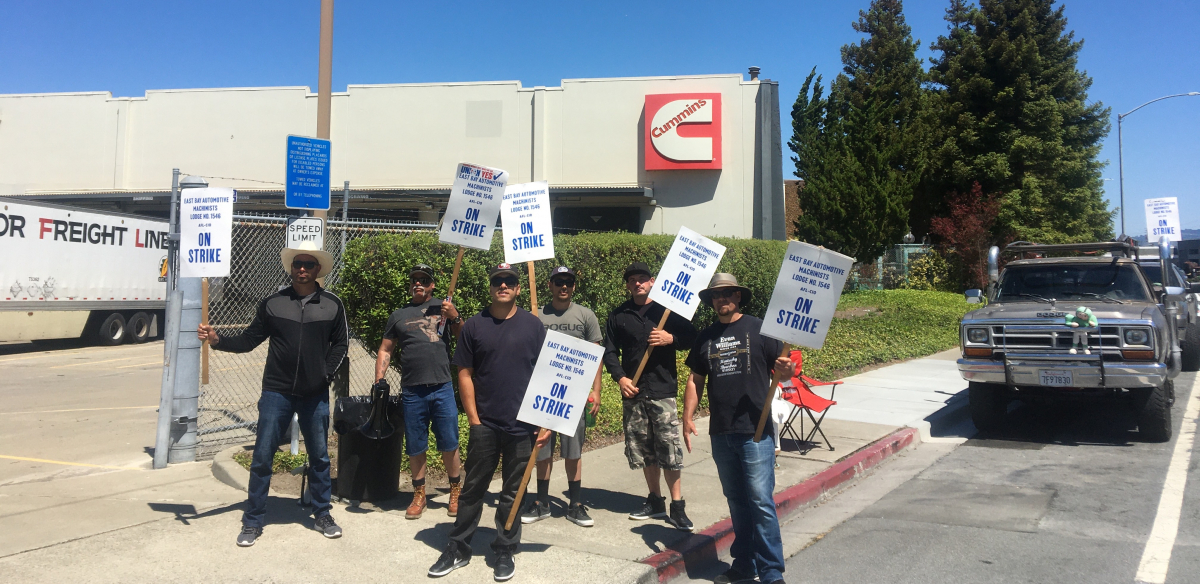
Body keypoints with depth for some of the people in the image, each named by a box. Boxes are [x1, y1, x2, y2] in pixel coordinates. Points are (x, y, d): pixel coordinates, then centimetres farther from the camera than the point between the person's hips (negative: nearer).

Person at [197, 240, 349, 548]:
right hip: (277, 392, 0)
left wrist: (327, 373, -2)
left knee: (319, 456, 11)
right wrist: (218, 340, -10)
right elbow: (249, 340, 4)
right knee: (262, 457, 2)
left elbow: (339, 344, 8)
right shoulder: (272, 303, 2)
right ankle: (253, 521, 14)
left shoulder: (332, 304, 1)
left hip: (316, 394, 0)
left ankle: (323, 515, 26)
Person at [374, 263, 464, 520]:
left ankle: (455, 491, 16)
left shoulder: (443, 307, 10)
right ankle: (419, 494, 22)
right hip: (412, 391, 2)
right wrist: (378, 383, 3)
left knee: (449, 443, 1)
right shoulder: (399, 315, 14)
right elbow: (385, 351, 14)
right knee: (415, 446, 8)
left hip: (442, 388, -1)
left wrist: (455, 318, -12)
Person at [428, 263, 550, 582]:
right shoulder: (473, 326, 1)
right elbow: (465, 375, 2)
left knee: (512, 493, 9)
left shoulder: (533, 325, 2)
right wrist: (474, 420, -4)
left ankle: (505, 552, 22)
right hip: (484, 425, 0)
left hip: (522, 425, 0)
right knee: (473, 489, 8)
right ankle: (458, 549, 20)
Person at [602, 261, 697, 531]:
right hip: (633, 391, 3)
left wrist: (671, 339, -14)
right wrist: (620, 377, -5)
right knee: (642, 448, 9)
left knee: (669, 447, -7)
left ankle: (677, 506, 2)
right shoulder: (619, 315, 11)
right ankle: (655, 501, 23)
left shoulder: (667, 310, 5)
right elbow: (610, 351, 10)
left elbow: (691, 337, 5)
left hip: (663, 389, -3)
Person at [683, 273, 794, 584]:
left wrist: (787, 370, -24)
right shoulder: (706, 337, 11)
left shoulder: (758, 328, -1)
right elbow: (695, 380, 14)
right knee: (736, 501, 15)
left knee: (761, 502, -6)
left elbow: (782, 367, -1)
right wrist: (687, 416, 5)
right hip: (720, 433, 5)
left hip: (755, 431, -5)